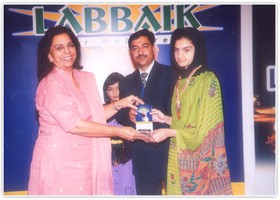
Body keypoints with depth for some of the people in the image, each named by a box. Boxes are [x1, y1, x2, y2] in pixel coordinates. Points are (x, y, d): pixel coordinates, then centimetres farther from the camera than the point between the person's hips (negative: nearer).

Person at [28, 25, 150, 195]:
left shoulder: (86, 78, 6)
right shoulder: (50, 84, -16)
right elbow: (74, 125, -22)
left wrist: (119, 104, -2)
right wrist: (118, 131, -18)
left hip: (84, 159, 6)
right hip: (59, 162, -6)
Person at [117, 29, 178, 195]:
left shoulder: (172, 75, -3)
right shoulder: (126, 82, 12)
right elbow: (120, 114, 8)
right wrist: (129, 115, -14)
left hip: (169, 150, -4)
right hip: (141, 155, 4)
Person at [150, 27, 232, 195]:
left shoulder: (208, 80, -12)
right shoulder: (181, 81, 9)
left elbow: (206, 127, -14)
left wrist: (168, 132, -14)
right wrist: (165, 119, -2)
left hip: (199, 156, -6)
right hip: (179, 155, 6)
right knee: (180, 191, 13)